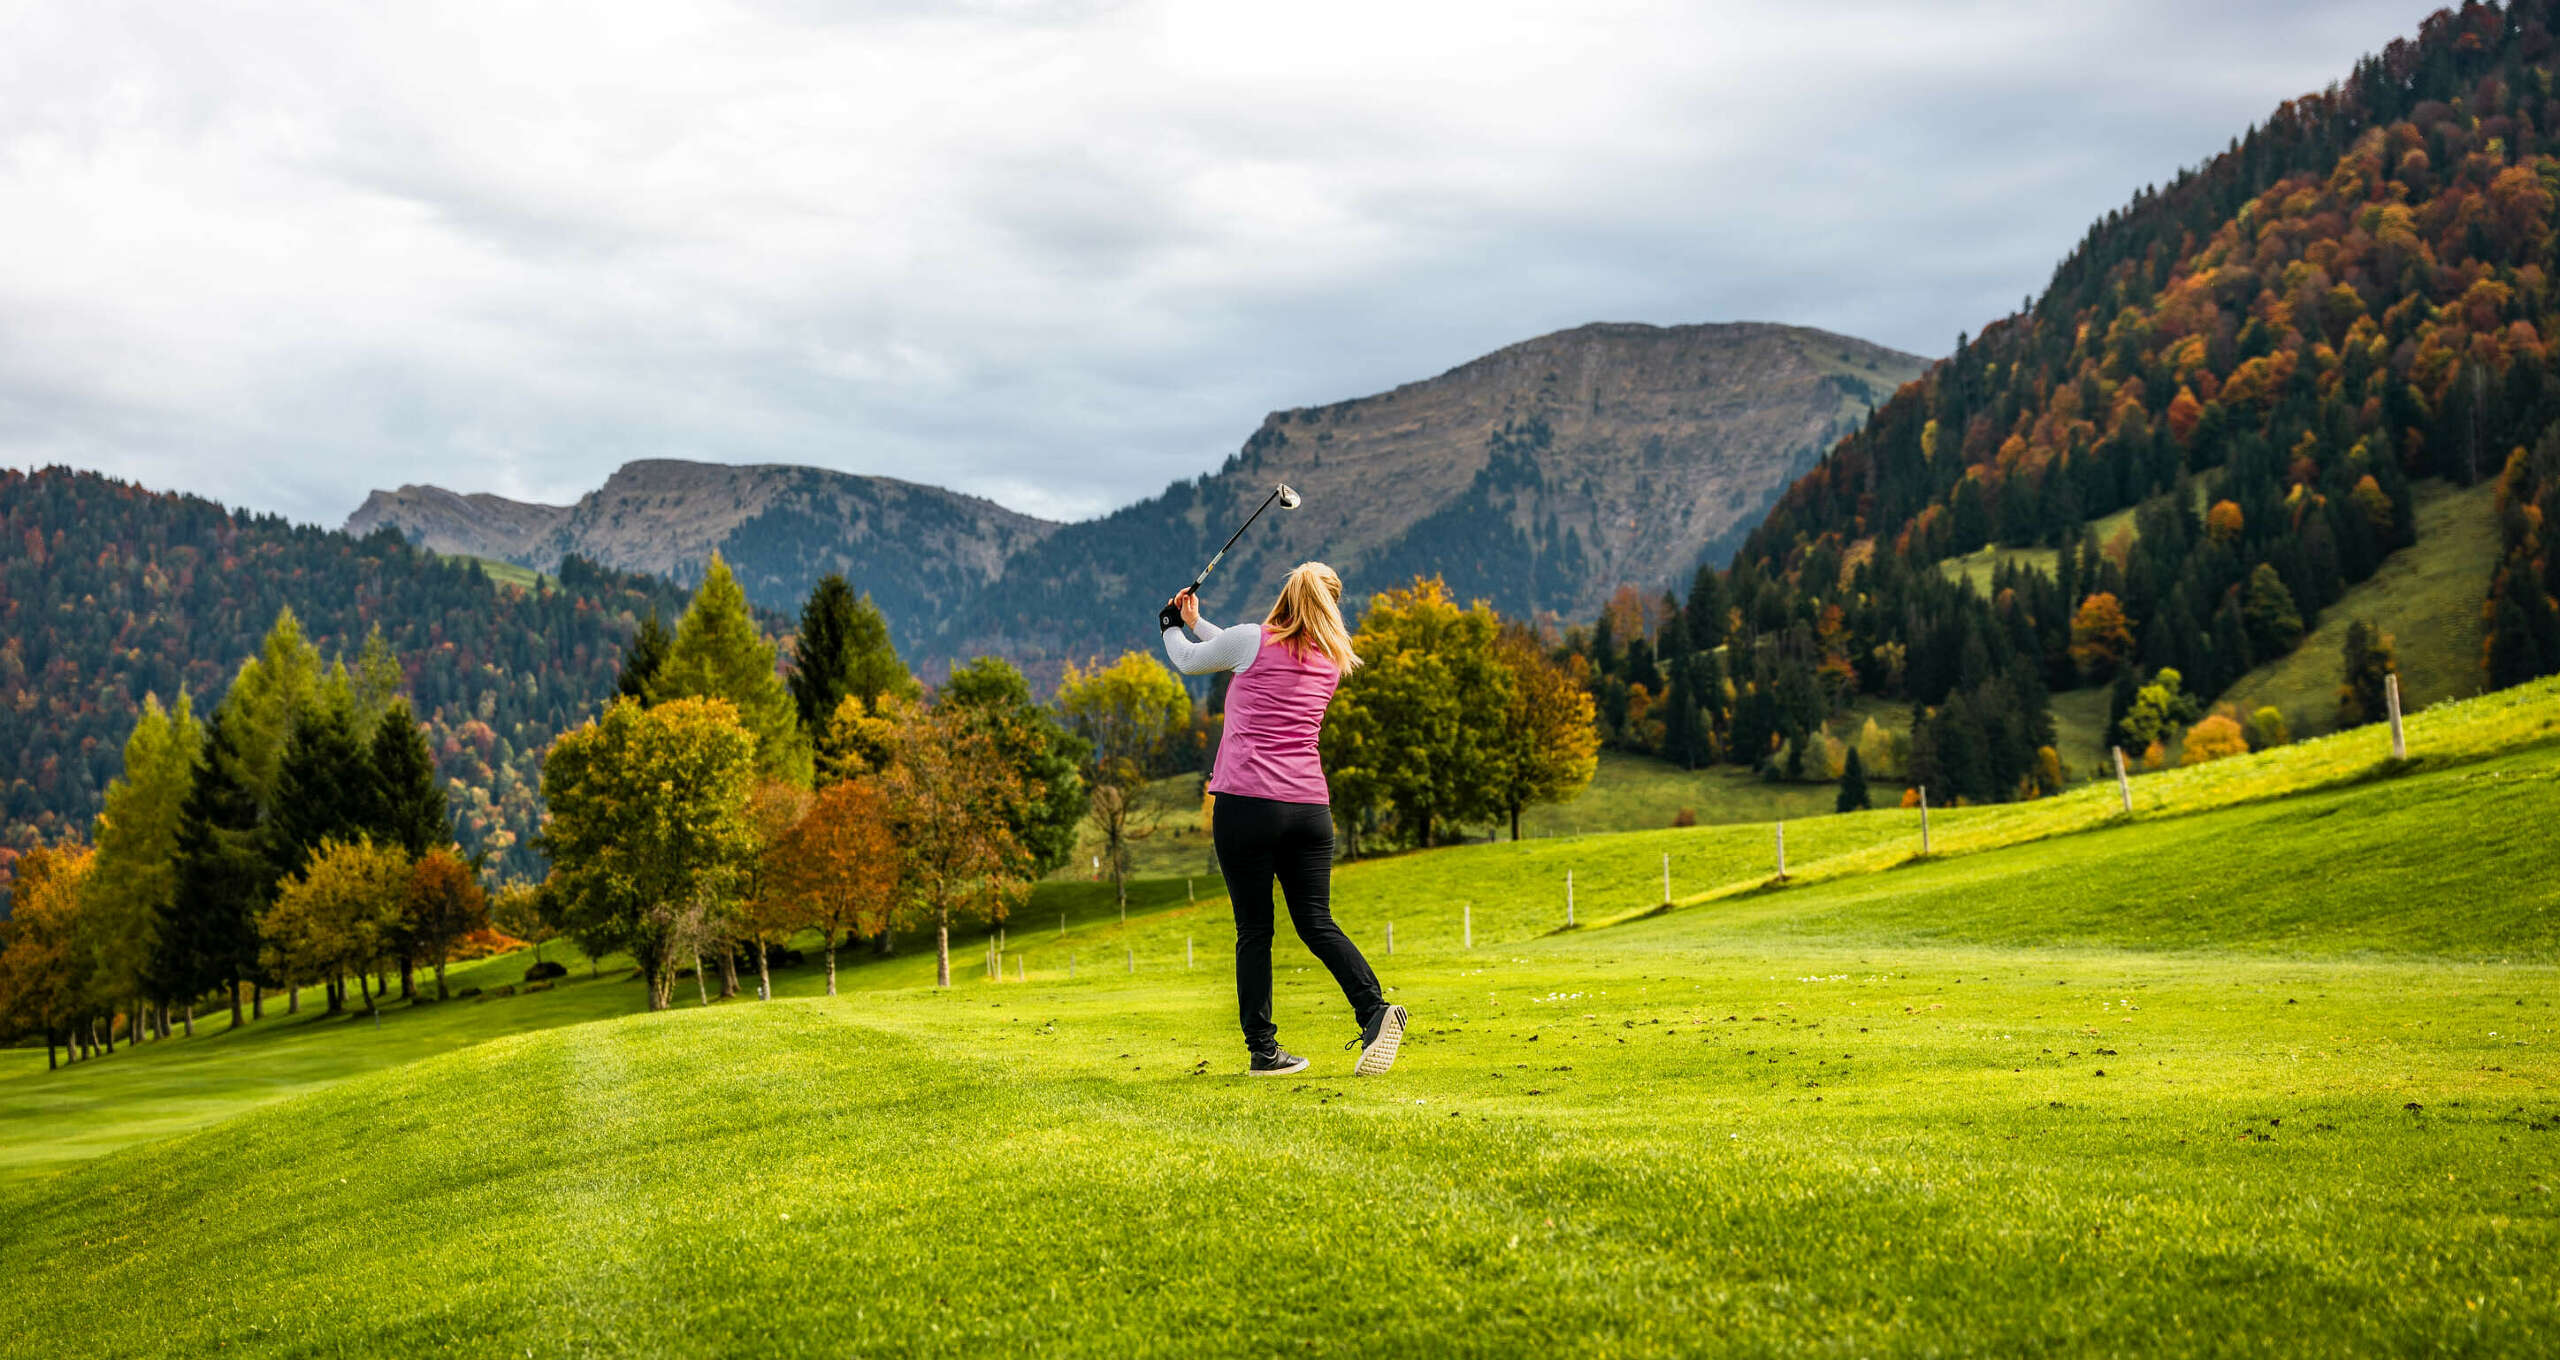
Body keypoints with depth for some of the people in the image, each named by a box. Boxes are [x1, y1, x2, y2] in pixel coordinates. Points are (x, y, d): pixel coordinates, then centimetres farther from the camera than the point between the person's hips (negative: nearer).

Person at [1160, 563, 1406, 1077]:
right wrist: (1197, 622, 37)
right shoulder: (1332, 659, 15)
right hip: (1310, 805, 4)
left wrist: (1173, 626, 40)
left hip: (1246, 803, -4)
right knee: (1317, 922, 5)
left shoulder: (1252, 640, 0)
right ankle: (1375, 1006, -16)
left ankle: (1263, 1049, 3)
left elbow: (1188, 661, 18)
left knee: (1254, 928, 3)